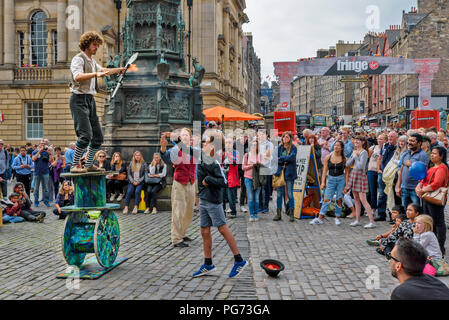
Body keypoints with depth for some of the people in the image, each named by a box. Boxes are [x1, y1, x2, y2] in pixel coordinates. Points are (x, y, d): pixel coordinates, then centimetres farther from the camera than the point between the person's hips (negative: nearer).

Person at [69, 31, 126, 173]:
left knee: (98, 136, 7)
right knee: (86, 135, -19)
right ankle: (75, 165, -10)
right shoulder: (78, 59, -6)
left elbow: (103, 71, 40)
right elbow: (78, 76, -25)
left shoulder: (92, 61, 21)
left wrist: (121, 69, 37)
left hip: (90, 99, 9)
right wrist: (96, 74, -36)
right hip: (79, 99, -9)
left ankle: (89, 165, 17)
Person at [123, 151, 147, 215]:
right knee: (129, 191, -24)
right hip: (132, 182, 2)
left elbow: (145, 175, 1)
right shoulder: (131, 164, 14)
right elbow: (129, 174, 11)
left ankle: (136, 207, -32)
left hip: (140, 182, -2)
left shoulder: (144, 164, 6)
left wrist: (138, 182, -9)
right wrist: (133, 181, -5)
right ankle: (126, 207, -30)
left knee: (137, 191, -29)